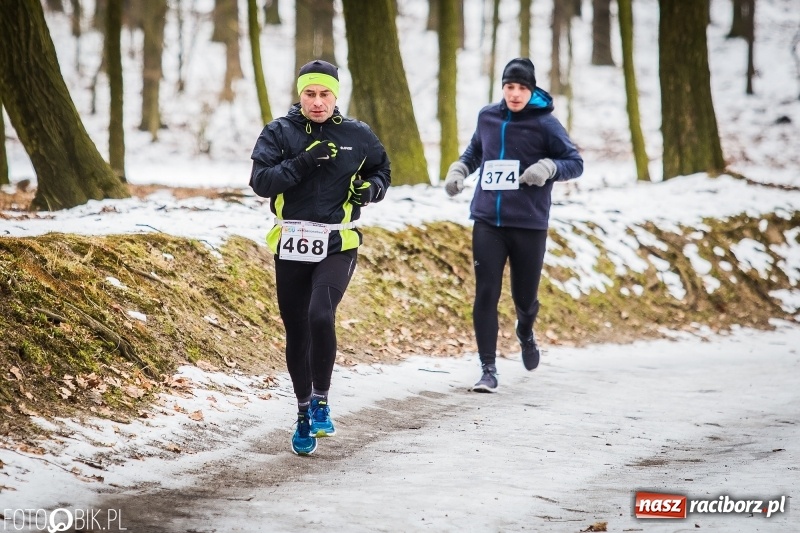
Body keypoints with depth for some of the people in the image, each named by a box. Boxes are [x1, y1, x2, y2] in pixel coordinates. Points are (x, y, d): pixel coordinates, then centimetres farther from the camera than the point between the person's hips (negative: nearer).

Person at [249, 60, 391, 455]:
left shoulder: (357, 135, 4)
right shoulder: (279, 133, 0)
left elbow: (381, 170, 19)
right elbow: (260, 181, -11)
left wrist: (371, 188, -3)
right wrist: (303, 163, -22)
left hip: (338, 246, -1)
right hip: (291, 247, 2)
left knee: (320, 316, -23)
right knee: (296, 331, 8)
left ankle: (321, 400, -5)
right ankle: (304, 413, 24)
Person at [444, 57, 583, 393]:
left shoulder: (544, 123, -6)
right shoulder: (487, 117, 5)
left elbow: (575, 164, -2)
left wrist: (549, 167, -21)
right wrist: (459, 168, 7)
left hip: (529, 224, -2)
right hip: (487, 222, 2)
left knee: (524, 297, 9)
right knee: (486, 295, -7)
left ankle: (525, 333, 45)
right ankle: (488, 369, 1)